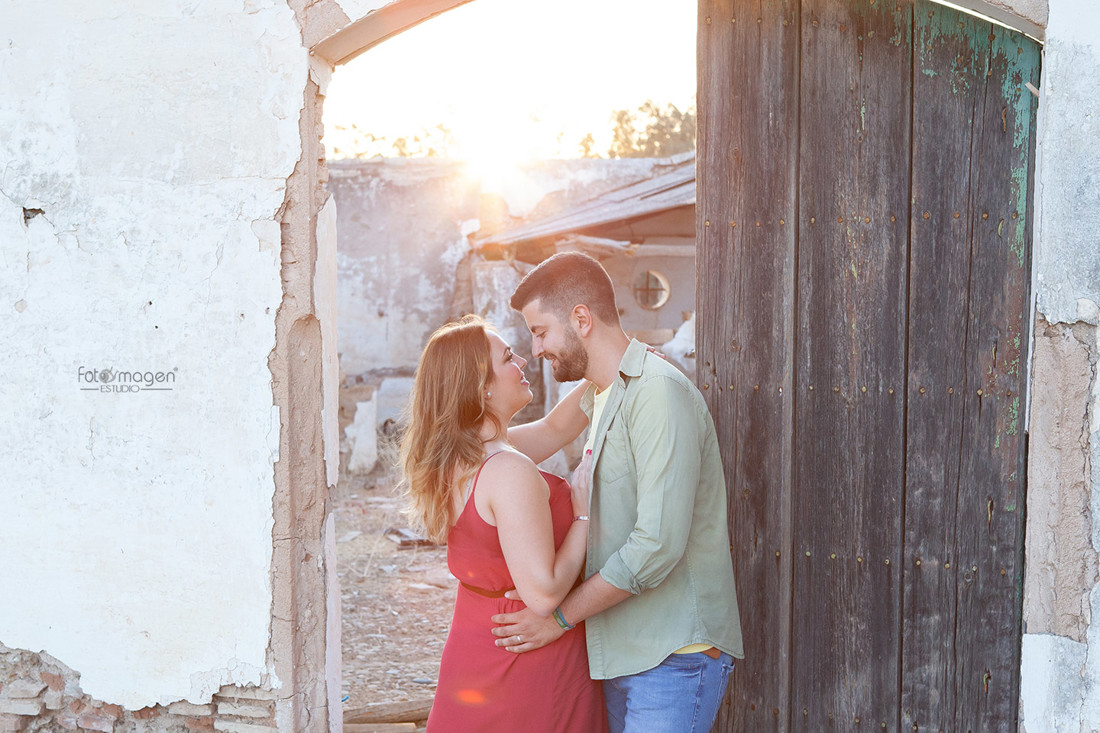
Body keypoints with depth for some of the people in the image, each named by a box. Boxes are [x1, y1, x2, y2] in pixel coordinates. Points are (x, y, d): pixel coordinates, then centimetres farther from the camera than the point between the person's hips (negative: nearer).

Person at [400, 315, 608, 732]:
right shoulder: (510, 471, -25)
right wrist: (584, 517, -15)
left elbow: (556, 426, 17)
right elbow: (543, 594, -27)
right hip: (529, 671, -8)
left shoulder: (459, 459, 4)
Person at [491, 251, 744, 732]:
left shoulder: (659, 393, -16)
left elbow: (658, 544, -23)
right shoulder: (604, 399, 16)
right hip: (621, 655, 9)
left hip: (672, 657, -9)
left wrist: (561, 615, -15)